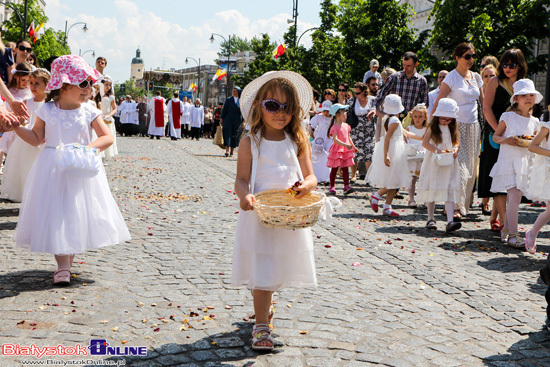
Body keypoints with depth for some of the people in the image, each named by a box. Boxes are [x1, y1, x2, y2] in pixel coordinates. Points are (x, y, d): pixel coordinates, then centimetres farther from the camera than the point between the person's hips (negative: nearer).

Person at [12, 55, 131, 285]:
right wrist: (16, 126, -4)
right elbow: (36, 139, 9)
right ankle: (62, 265, -3)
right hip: (53, 169, 0)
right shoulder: (47, 111, 1)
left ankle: (68, 260, 19)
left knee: (78, 214, 4)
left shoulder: (89, 111, 0)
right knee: (56, 216, -5)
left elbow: (107, 137, -3)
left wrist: (89, 148, -19)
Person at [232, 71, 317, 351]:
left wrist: (306, 186, -21)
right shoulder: (250, 143, -2)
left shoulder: (298, 141, 4)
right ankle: (261, 324, 7)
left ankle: (263, 308, 41)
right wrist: (244, 195, -27)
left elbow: (310, 176, 3)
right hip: (260, 213, -3)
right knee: (261, 268, -3)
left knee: (275, 268, 15)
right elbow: (241, 180, -5)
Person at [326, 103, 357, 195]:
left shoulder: (346, 125, 11)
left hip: (346, 150, 6)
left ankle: (346, 186, 1)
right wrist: (345, 144, -32)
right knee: (334, 169, 2)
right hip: (337, 150, -6)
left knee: (345, 168, 3)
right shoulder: (335, 127, -12)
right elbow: (335, 139, -23)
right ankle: (332, 187, 10)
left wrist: (353, 147, 27)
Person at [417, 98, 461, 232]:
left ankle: (450, 221, -16)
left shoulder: (453, 128, 9)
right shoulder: (433, 127, 0)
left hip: (449, 164, 2)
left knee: (450, 191, -9)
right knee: (432, 190, 5)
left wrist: (455, 149, -7)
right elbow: (425, 142, -9)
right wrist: (437, 151, -22)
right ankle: (431, 218, 18)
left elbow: (457, 142, 16)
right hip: (434, 164, -2)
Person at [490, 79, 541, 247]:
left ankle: (505, 230, 23)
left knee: (514, 198, 8)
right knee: (515, 195, -16)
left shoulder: (534, 121, 12)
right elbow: (495, 136, 4)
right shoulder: (508, 117, 0)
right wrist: (505, 140, -16)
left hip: (525, 163, 5)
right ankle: (513, 234, -13)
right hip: (508, 161, -5)